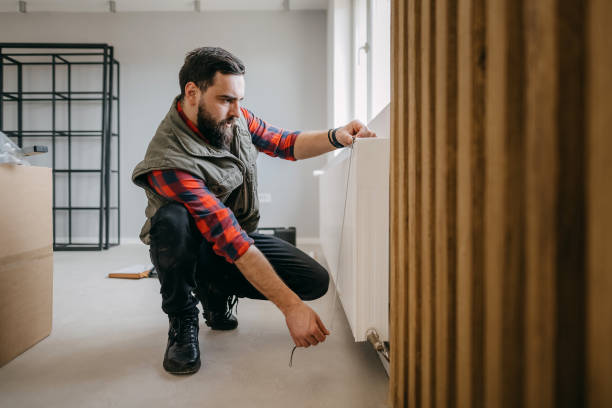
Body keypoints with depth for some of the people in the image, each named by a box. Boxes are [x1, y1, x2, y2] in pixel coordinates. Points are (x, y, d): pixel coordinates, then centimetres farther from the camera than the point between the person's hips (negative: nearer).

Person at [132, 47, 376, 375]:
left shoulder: (236, 119, -10)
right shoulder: (169, 161, -31)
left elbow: (284, 144, 5)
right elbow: (228, 237, -36)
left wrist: (336, 137, -15)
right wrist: (290, 306, -36)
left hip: (239, 237, 6)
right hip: (187, 249, -5)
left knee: (316, 281, -11)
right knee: (172, 219, -40)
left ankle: (216, 292, 10)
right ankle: (182, 321, -11)